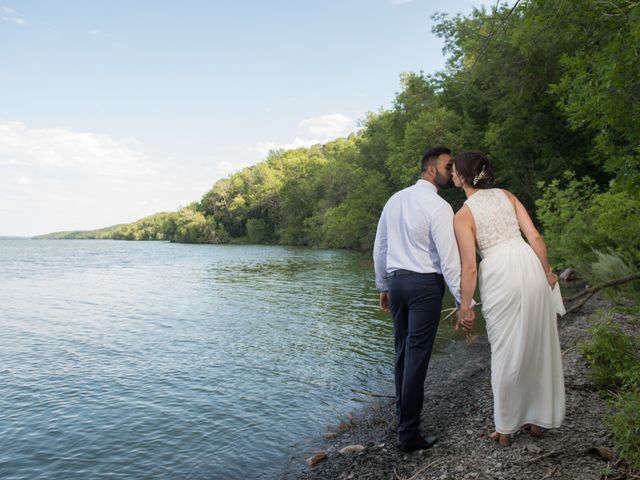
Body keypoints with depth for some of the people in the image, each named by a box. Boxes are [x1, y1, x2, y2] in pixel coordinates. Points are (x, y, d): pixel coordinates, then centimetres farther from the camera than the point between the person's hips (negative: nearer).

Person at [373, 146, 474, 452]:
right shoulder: (439, 207, -12)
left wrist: (383, 286, 21)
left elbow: (379, 247, 12)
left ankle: (402, 412, 33)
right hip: (425, 284, -7)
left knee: (402, 350, 18)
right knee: (417, 356, -2)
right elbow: (449, 259, -16)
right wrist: (463, 300, -11)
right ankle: (408, 434, 4)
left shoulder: (395, 199, 8)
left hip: (396, 280, 7)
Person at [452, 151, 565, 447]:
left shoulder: (462, 216, -4)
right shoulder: (506, 195, 9)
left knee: (506, 352, 9)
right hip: (529, 266, 4)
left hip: (499, 274, -4)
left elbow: (469, 268, -7)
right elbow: (535, 237, 5)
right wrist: (547, 271, 17)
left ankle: (505, 428, 21)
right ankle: (537, 419, 31)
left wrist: (464, 307, 0)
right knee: (538, 345, 16)